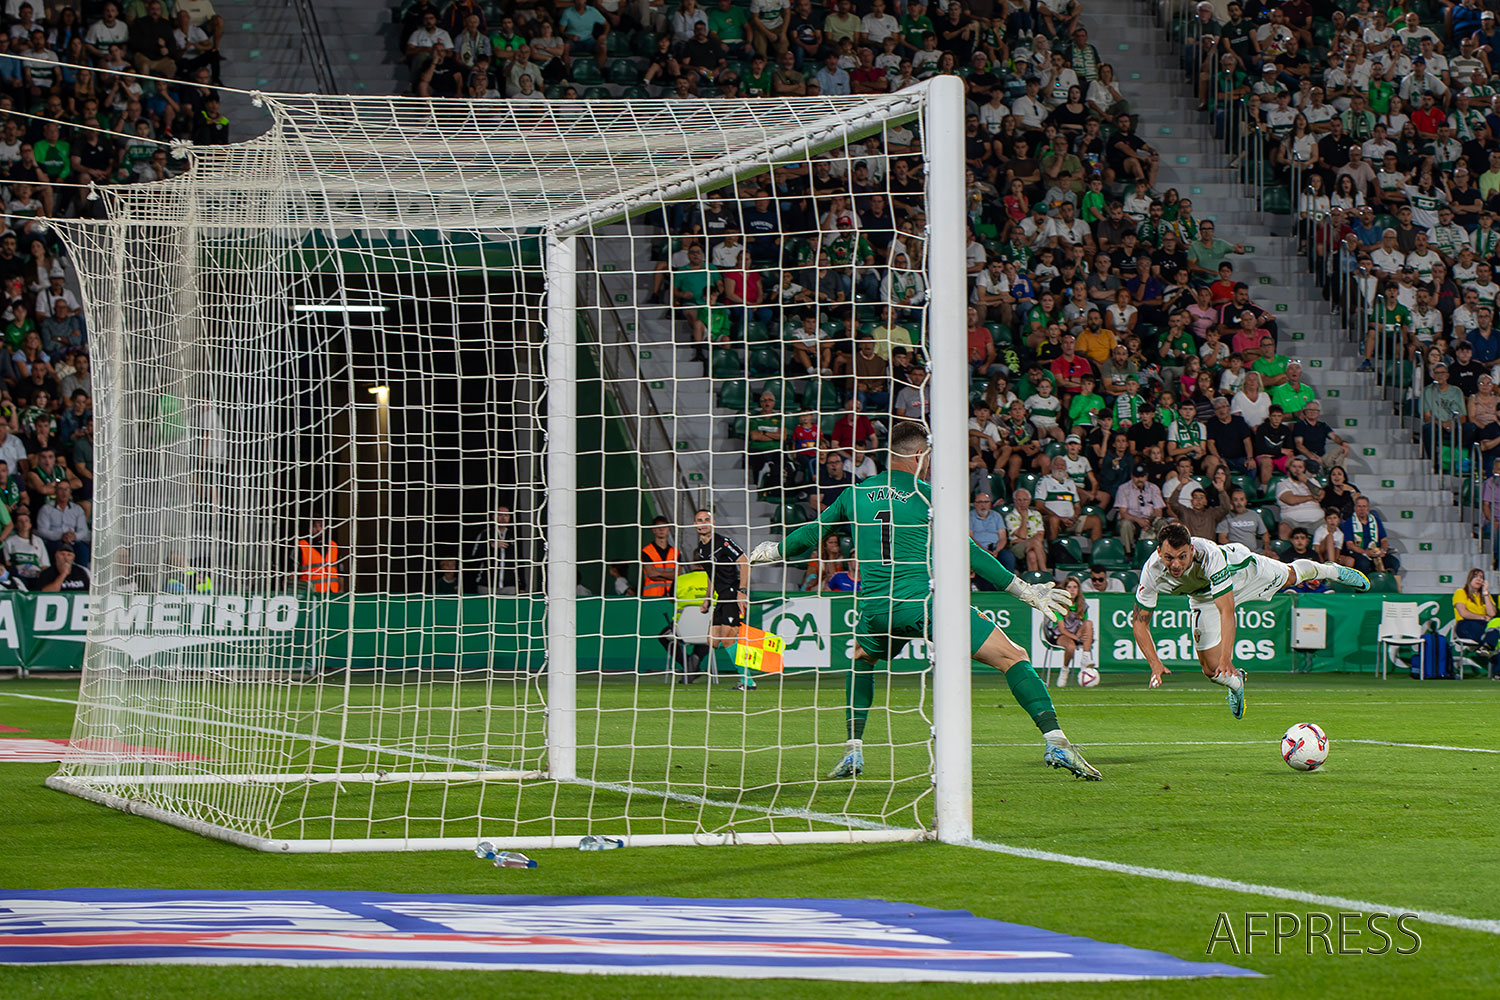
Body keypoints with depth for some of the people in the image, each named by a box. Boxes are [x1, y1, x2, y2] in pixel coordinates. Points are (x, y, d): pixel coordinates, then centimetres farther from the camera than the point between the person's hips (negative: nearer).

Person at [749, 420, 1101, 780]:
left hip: (876, 609, 4)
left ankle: (853, 751, 24)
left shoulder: (856, 494, 13)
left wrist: (774, 551, 46)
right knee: (1012, 658, -2)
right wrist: (1024, 591, 5)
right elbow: (968, 555, 0)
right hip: (926, 601, -4)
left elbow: (809, 537, 25)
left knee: (861, 660, 36)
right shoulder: (929, 496, 2)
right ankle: (1055, 740, -18)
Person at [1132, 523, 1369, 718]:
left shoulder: (1210, 555, -47)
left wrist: (1226, 657, -57)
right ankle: (1236, 682, 35)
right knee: (1212, 671, -4)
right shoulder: (1152, 573, -37)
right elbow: (1139, 623, -26)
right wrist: (1155, 664, -39)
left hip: (1240, 568, -2)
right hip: (1204, 598, 2)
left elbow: (1226, 610, -48)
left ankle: (1332, 570, 60)